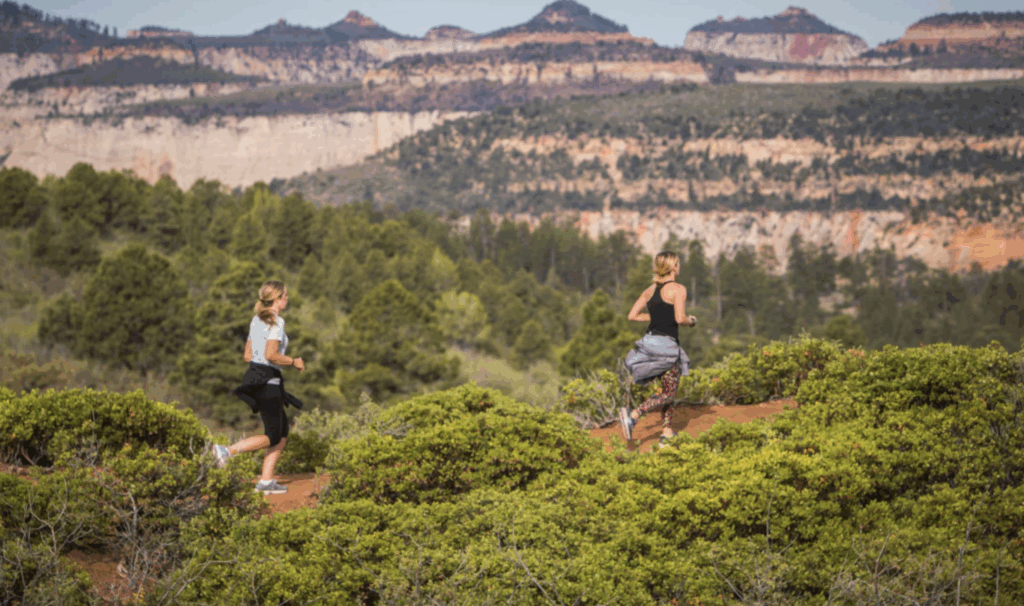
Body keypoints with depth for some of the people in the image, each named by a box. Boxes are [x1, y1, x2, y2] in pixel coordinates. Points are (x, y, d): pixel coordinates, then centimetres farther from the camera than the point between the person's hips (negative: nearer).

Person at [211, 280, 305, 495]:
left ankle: (266, 480, 8)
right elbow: (271, 355, -23)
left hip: (255, 376, 9)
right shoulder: (276, 322, -13)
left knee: (283, 432, 12)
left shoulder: (257, 320, 14)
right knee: (273, 437, -2)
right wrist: (294, 362, -8)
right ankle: (227, 451, -14)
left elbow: (248, 355, 16)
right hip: (267, 382, -9)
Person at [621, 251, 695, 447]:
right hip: (666, 344, -7)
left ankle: (667, 432, 14)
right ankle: (633, 415, -19)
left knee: (669, 390, 17)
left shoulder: (650, 290, 10)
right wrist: (691, 321, 2)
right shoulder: (678, 289, -10)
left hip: (650, 340, 8)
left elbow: (632, 315, 8)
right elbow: (680, 318, -20)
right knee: (668, 393, -1)